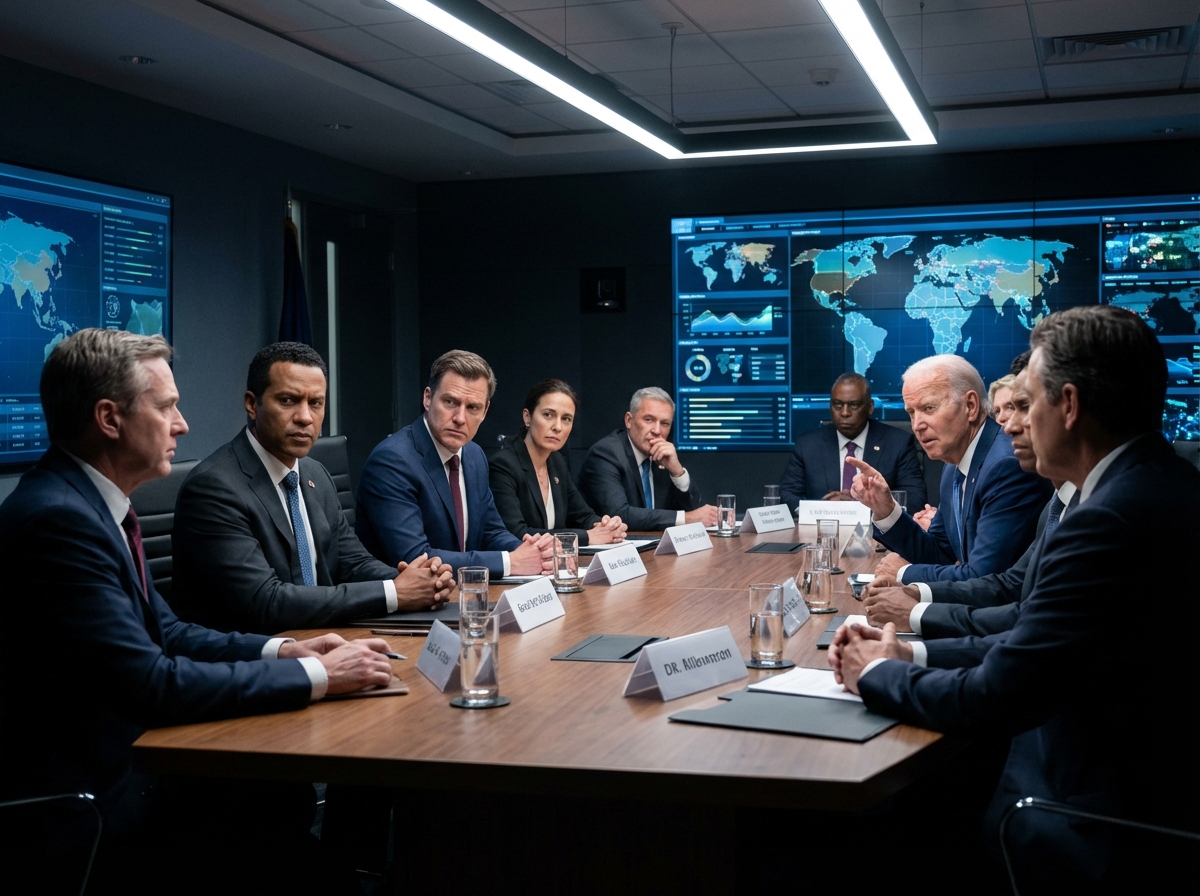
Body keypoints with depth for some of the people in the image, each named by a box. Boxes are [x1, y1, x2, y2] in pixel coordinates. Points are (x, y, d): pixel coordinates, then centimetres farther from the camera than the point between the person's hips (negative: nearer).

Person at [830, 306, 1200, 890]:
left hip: (1101, 838, -9)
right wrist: (909, 656, 6)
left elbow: (991, 701, -21)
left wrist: (876, 675, -4)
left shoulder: (1111, 520, -26)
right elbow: (1037, 640, 11)